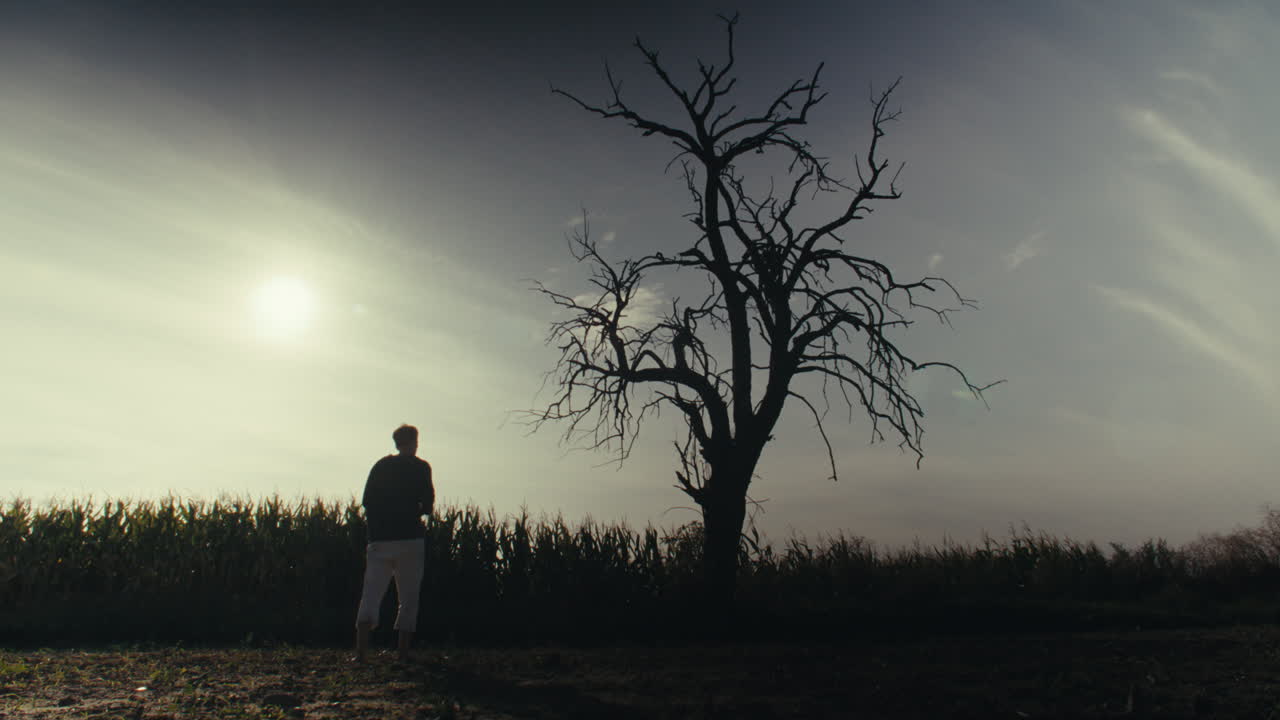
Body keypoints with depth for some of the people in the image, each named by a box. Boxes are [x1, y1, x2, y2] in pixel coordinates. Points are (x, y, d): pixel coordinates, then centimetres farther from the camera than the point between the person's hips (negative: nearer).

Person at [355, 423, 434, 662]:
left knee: (372, 592, 1)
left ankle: (361, 649, -12)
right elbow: (427, 505, -5)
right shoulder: (420, 467, 1)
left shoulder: (380, 466, 12)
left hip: (380, 539, 3)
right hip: (410, 538, -3)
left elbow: (366, 501, 10)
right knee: (409, 597, 6)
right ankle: (403, 652, 7)